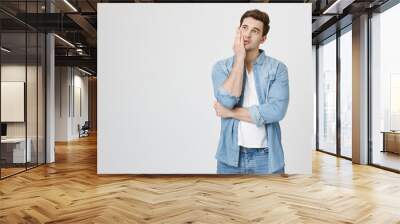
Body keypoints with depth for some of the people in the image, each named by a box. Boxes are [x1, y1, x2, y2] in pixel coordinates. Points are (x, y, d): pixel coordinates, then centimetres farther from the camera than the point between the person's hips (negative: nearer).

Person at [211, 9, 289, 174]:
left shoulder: (277, 68, -2)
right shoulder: (221, 67, 2)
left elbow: (276, 110, -16)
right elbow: (228, 101, -16)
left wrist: (230, 112, -11)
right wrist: (240, 58, -11)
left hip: (267, 157, 0)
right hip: (231, 156, 1)